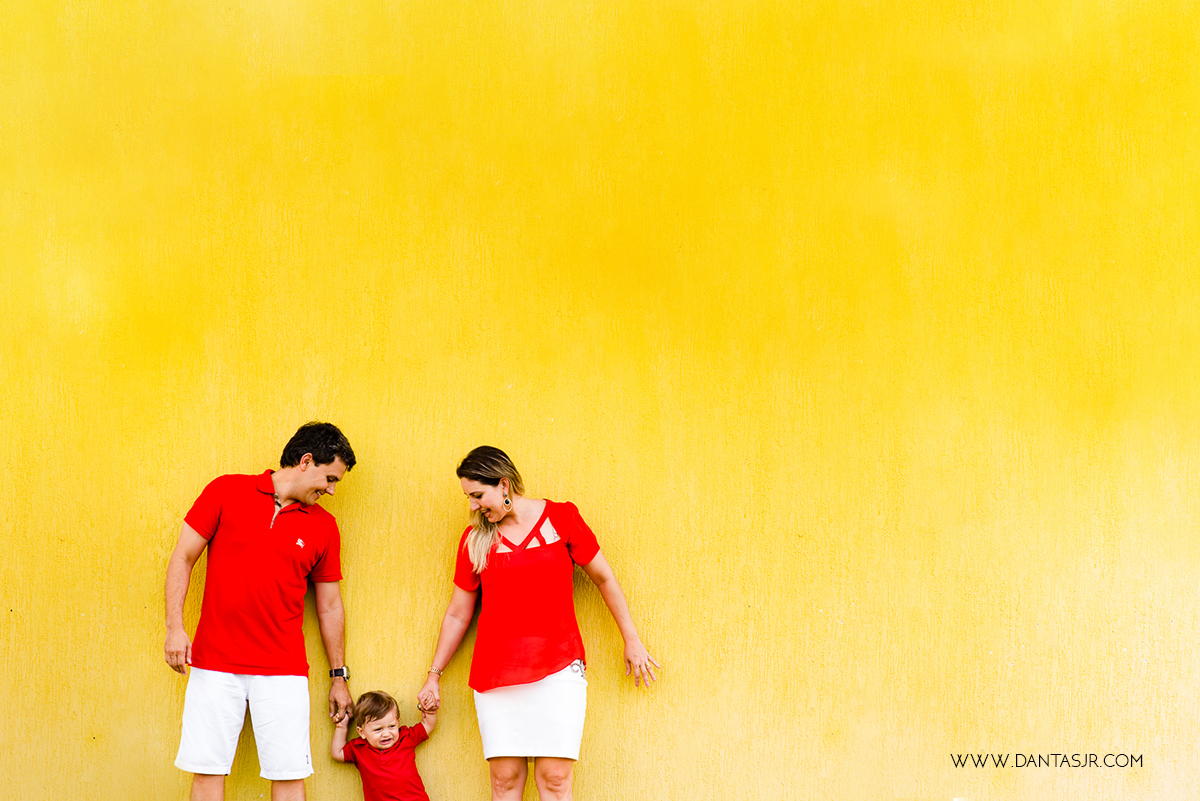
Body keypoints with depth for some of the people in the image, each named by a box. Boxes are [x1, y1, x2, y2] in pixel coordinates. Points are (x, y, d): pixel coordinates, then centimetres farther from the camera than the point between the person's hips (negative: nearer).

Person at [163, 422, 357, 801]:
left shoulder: (323, 526, 8)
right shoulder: (226, 491, 2)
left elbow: (330, 606, 15)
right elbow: (182, 559, 3)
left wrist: (339, 676, 18)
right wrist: (175, 628, -7)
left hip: (283, 670, 1)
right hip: (215, 664, -1)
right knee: (207, 771, 0)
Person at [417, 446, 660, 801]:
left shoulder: (560, 518, 3)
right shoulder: (474, 539, 9)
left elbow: (603, 578, 11)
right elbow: (458, 614, 17)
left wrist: (632, 642, 13)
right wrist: (434, 674, 18)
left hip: (557, 669, -2)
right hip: (495, 674, 2)